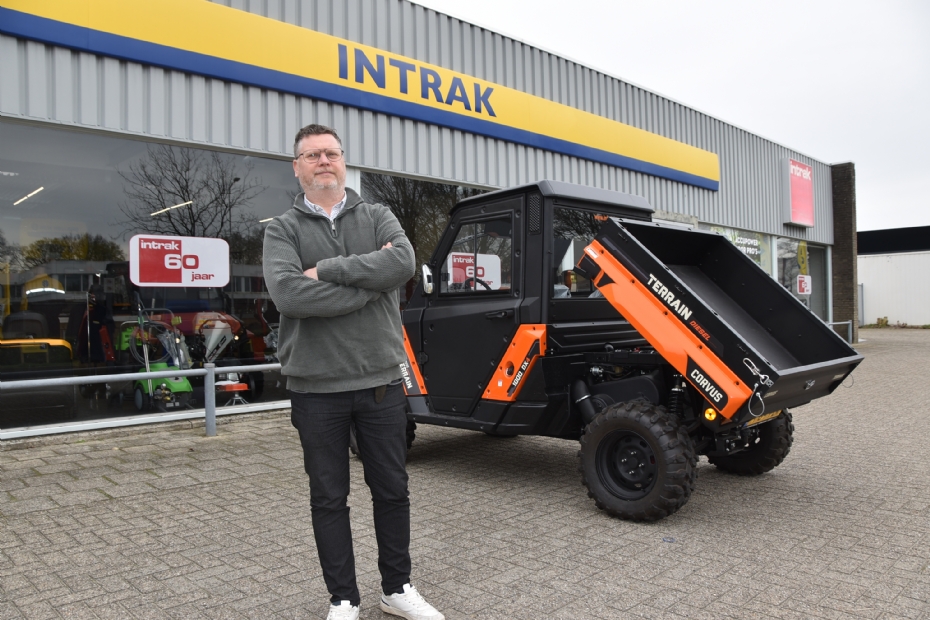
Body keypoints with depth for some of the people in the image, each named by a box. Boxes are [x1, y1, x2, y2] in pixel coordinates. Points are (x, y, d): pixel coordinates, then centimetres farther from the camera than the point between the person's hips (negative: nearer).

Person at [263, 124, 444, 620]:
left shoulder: (378, 218, 6)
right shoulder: (283, 229, 1)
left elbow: (404, 263, -16)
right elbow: (287, 294, -19)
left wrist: (327, 269, -17)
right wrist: (368, 280, -16)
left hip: (380, 382, 2)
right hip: (316, 388, -1)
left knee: (392, 490, 13)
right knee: (329, 498, 11)